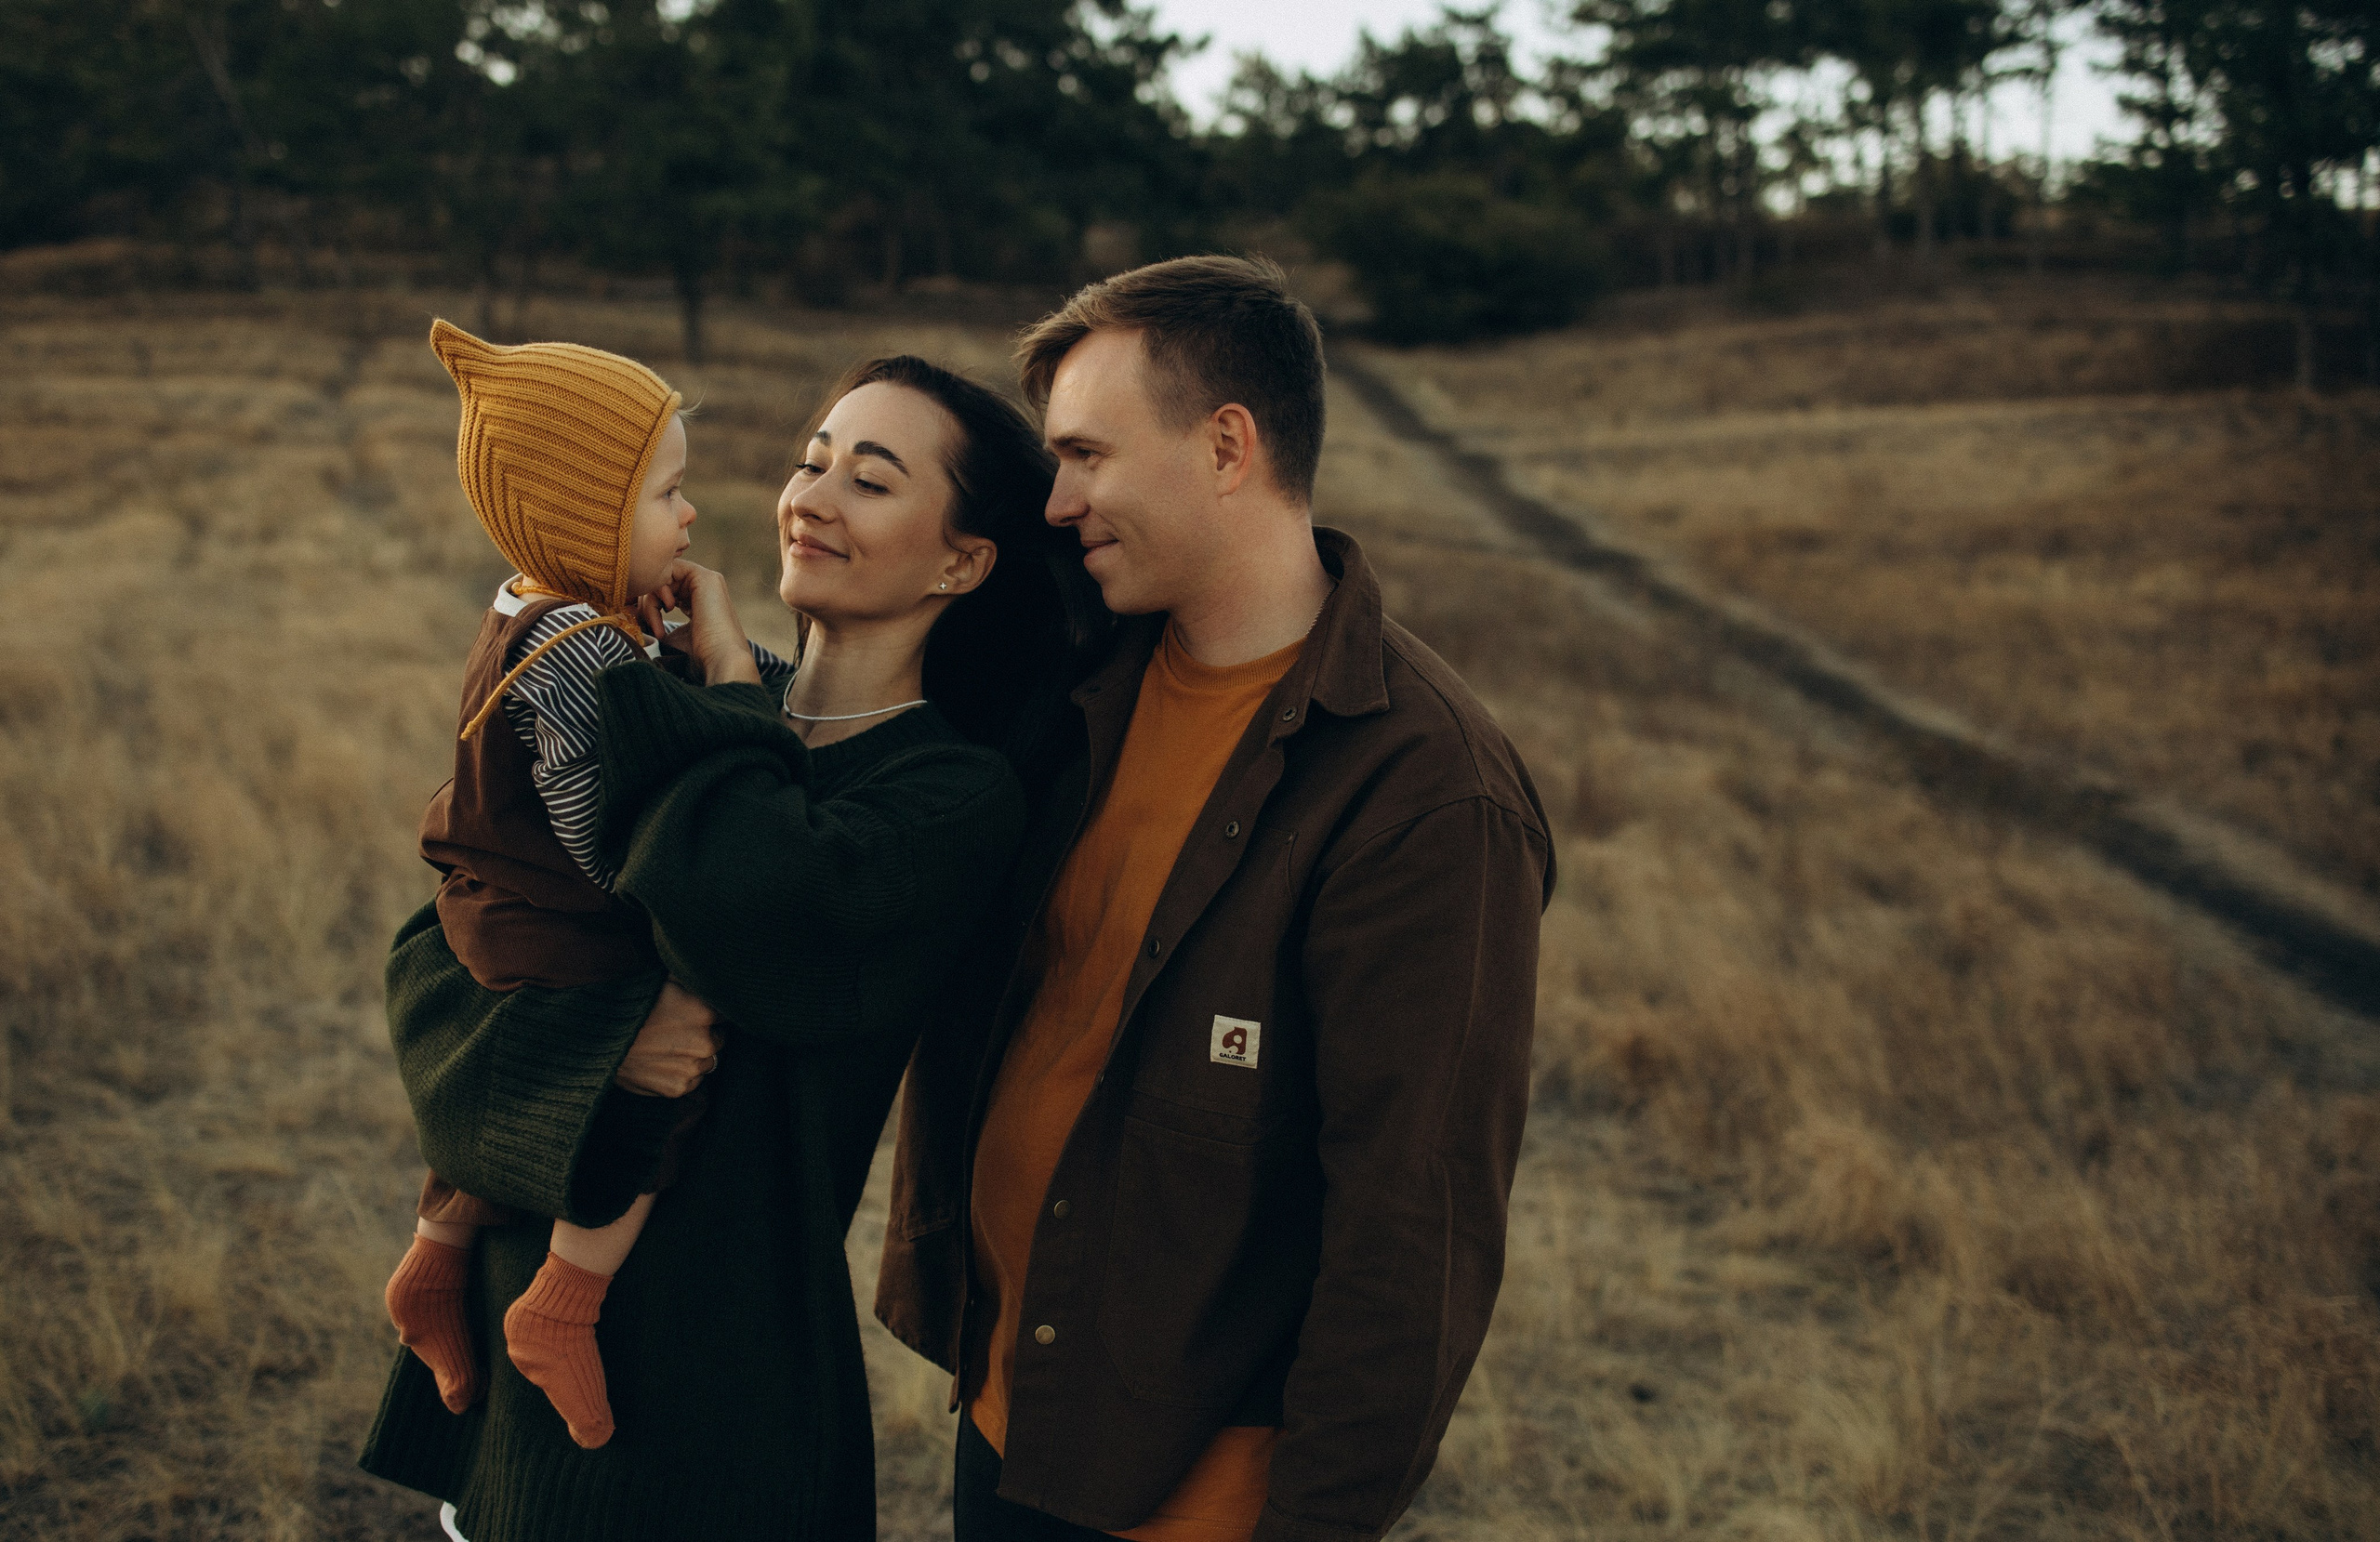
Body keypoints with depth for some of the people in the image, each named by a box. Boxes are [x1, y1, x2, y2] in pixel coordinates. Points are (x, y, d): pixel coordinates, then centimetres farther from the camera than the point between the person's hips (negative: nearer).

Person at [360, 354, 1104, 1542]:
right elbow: (437, 951, 0)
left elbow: (739, 907, -31)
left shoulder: (958, 800, -12)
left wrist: (725, 687, -13)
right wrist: (595, 1034, -22)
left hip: (716, 1371, -5)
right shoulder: (672, 717, 4)